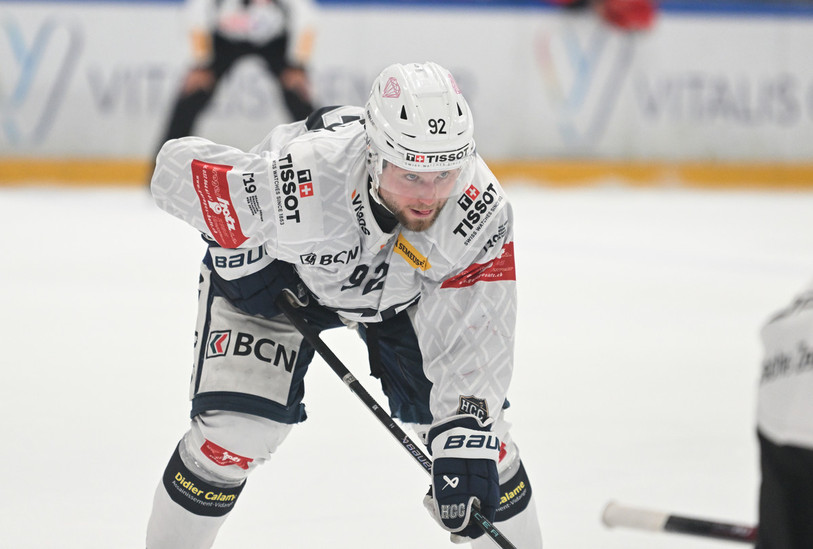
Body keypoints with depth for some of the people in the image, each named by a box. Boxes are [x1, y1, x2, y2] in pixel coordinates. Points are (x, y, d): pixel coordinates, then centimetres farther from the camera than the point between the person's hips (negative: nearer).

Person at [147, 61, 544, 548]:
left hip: (401, 289, 3)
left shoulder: (483, 212, -34)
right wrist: (245, 263, -19)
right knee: (237, 427, -15)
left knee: (476, 424, -4)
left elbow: (472, 334, -30)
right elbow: (179, 167, -28)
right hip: (277, 270, -2)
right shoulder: (298, 185, -44)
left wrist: (464, 438, -40)